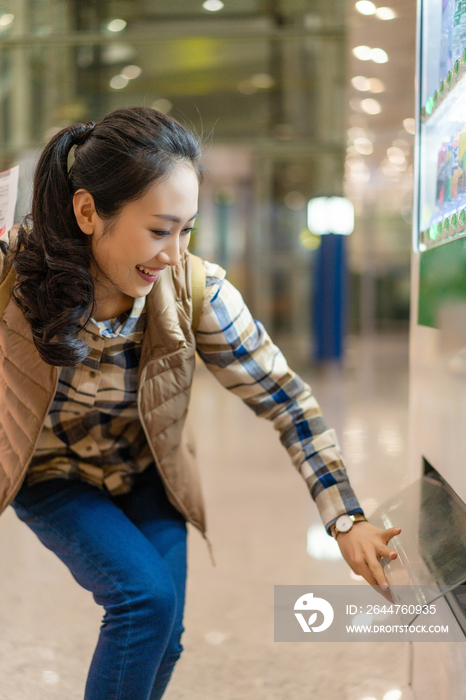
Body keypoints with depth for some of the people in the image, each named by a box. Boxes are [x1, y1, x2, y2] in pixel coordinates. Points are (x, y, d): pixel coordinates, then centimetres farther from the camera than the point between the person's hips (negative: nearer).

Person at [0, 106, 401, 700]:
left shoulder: (196, 291, -26)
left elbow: (285, 399, -18)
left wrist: (347, 520, -20)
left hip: (146, 477, 2)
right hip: (52, 477, -2)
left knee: (161, 640, -2)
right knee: (146, 597, -21)